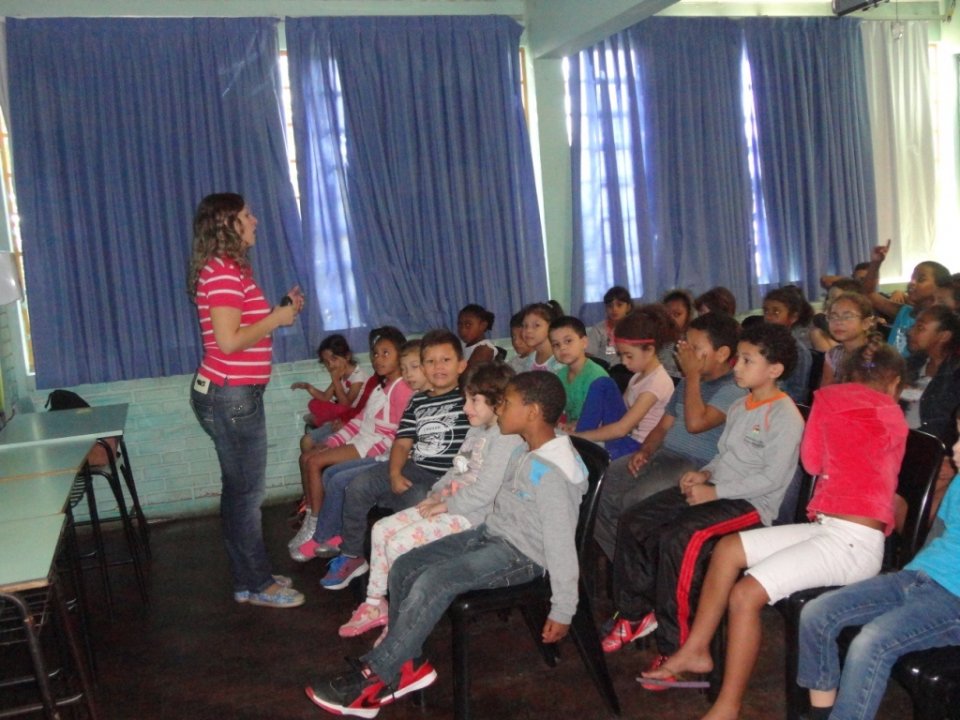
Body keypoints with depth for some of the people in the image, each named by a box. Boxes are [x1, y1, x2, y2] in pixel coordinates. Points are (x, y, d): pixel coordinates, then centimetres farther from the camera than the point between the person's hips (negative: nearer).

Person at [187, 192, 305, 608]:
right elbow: (229, 341, -23)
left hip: (234, 393, 10)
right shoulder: (222, 271, -16)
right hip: (231, 396, -10)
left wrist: (281, 310, 9)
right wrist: (277, 319, -12)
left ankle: (249, 579, 25)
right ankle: (257, 585, 10)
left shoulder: (232, 268, 15)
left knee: (240, 490, 15)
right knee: (247, 491, -1)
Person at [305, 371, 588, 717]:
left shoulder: (553, 472, -24)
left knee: (433, 581, -27)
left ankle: (373, 677, -15)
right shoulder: (526, 453, 5)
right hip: (491, 534, 10)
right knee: (404, 568, -1)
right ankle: (408, 663, 4)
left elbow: (562, 544, -22)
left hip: (522, 555, -10)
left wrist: (562, 610, -18)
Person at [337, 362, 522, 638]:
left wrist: (443, 505, -15)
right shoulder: (477, 431, 15)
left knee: (399, 543, -20)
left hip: (471, 516, -10)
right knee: (381, 529, 3)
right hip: (447, 505, 10)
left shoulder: (506, 438, -18)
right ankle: (375, 603, 13)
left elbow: (483, 492, -23)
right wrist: (436, 494, 3)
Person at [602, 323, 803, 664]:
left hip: (750, 503, -9)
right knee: (632, 521, -5)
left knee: (677, 537, -32)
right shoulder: (739, 407, 16)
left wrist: (715, 491, -18)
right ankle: (635, 613, 8)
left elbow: (772, 478, -18)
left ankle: (675, 647, -20)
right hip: (715, 489, 9)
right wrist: (705, 473, 2)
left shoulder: (785, 416, -12)